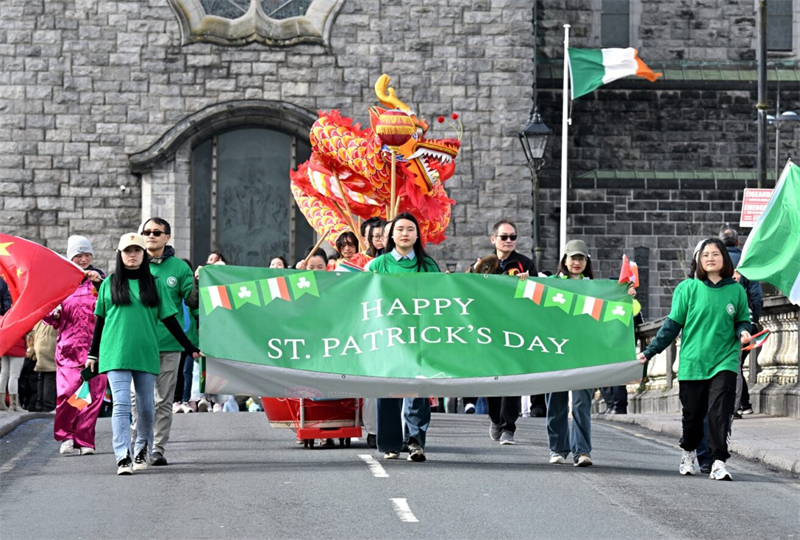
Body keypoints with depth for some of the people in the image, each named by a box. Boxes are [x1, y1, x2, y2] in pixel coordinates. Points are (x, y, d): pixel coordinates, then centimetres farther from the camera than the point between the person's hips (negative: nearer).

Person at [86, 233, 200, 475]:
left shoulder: (156, 284, 8)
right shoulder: (109, 284, 8)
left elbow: (169, 319, 8)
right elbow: (100, 321, 14)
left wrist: (190, 348, 4)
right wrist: (93, 354, 14)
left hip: (146, 353, 1)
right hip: (116, 354, -1)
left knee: (146, 407, 8)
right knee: (121, 405, -11)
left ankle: (142, 449, 30)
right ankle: (123, 458, -16)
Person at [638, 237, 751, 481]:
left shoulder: (736, 290, 5)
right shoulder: (688, 288, 1)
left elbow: (742, 321, 15)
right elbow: (672, 324, 4)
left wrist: (743, 333, -9)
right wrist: (649, 352, 0)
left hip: (725, 361, 0)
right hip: (692, 361, 0)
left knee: (720, 412, -14)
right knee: (692, 414, 8)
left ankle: (719, 462, -12)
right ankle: (689, 453, 35)